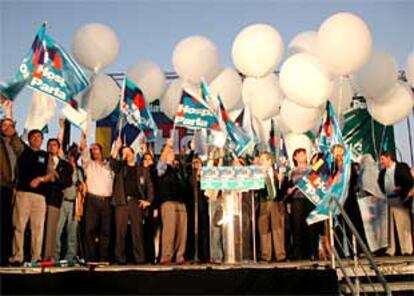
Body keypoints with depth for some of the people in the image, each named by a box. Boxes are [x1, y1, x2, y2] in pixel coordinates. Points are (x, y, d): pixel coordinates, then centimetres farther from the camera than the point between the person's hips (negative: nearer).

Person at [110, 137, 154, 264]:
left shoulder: (142, 170, 17)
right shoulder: (120, 168, 16)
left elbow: (149, 186, 12)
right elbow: (112, 162, -6)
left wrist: (148, 200, -1)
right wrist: (116, 148, -14)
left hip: (137, 202, 0)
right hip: (122, 202, 0)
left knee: (137, 231, -3)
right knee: (120, 231, -4)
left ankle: (139, 258, -3)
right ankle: (120, 258, -2)